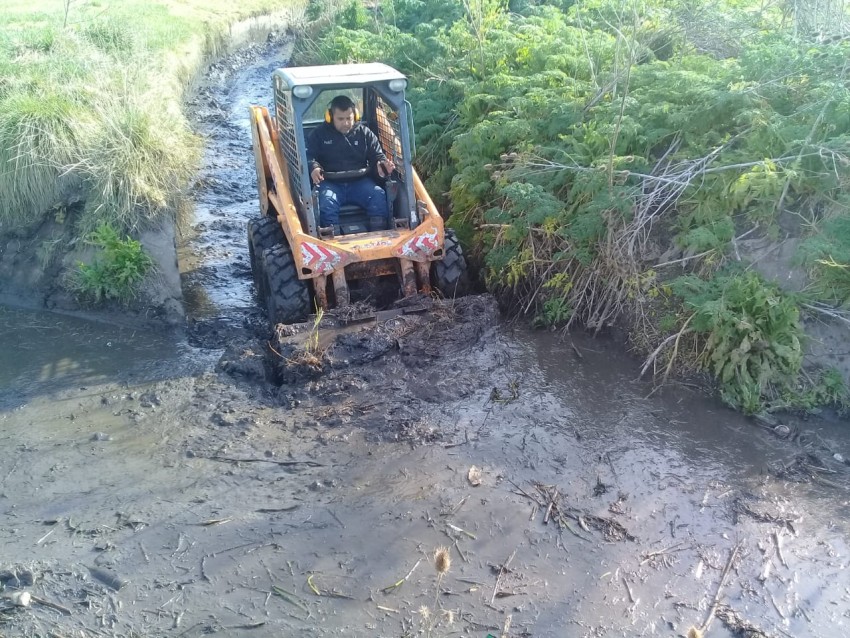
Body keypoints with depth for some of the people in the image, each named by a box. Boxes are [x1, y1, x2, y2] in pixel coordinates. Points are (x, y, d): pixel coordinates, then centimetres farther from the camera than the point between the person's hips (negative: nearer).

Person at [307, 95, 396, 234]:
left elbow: (377, 155, 10)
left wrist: (382, 164, -16)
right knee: (327, 201, -34)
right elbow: (309, 156, 1)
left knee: (378, 195, -25)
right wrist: (314, 168, -25)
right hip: (331, 183, -1)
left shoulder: (365, 132, 10)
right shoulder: (319, 134, 6)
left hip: (359, 182, 2)